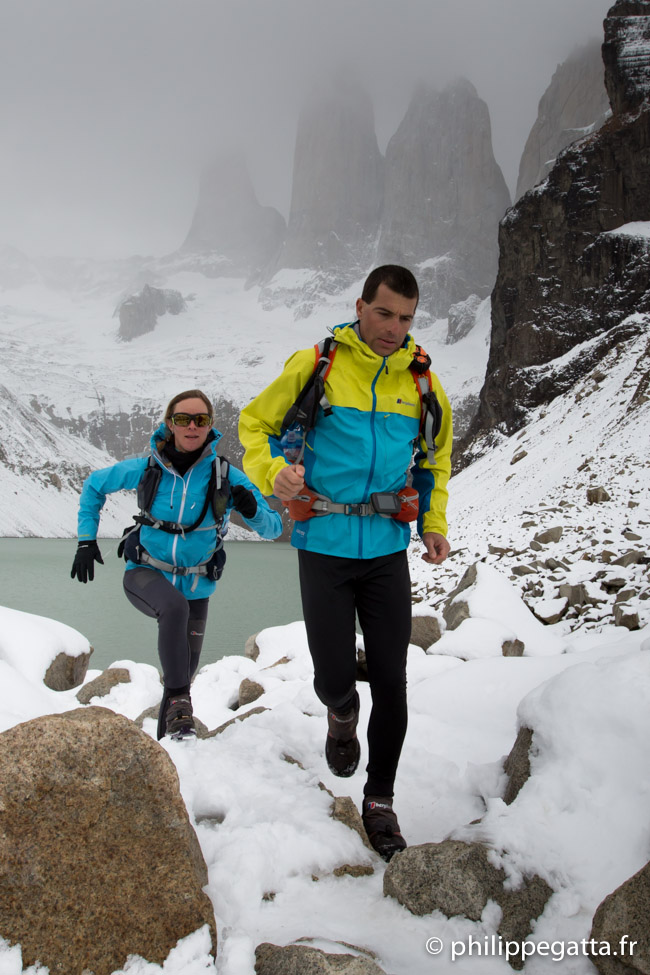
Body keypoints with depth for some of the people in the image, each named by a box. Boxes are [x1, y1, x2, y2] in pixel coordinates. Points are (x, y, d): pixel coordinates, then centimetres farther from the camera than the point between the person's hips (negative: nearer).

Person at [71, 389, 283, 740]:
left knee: (185, 666, 12)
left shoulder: (226, 476, -14)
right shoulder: (145, 469, -12)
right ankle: (179, 701, -24)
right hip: (146, 573, -2)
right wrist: (86, 539, 1)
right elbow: (94, 485, 7)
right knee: (175, 605, -36)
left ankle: (168, 732, 40)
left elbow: (273, 529, -11)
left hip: (195, 585, 2)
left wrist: (253, 511, -33)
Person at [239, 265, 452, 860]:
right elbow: (254, 422, 3)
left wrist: (434, 523, 6)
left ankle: (379, 801, 26)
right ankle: (342, 717, 39)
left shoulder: (421, 379, 4)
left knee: (391, 684, 5)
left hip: (388, 551, 3)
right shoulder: (315, 364, -5)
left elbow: (437, 457, 18)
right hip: (325, 548, -2)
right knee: (335, 677, -1)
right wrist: (273, 473, -18)